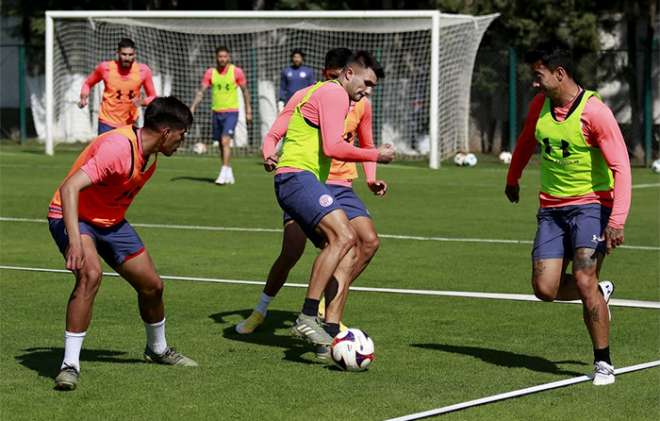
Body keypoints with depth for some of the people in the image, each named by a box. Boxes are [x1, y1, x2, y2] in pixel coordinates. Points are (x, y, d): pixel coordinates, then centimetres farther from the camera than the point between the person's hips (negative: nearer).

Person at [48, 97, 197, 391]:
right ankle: (70, 364, -28)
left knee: (152, 286, 11)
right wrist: (75, 241, -48)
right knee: (90, 274, -34)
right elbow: (69, 188, -40)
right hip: (73, 217, -8)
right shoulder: (117, 148, -31)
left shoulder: (150, 154, -2)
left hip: (110, 221, 9)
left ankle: (157, 349, 40)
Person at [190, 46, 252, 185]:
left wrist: (248, 111, 4)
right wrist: (192, 108, -10)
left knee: (225, 141, -19)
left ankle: (224, 173, -22)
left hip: (231, 112, -4)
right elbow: (201, 92, 1)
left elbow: (245, 91, 5)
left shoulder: (236, 72, -4)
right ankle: (229, 174, 21)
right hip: (216, 112, 4)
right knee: (221, 144, 9)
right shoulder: (210, 72, 2)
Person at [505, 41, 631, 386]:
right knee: (545, 289, -5)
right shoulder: (540, 105, 3)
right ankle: (600, 292, 26)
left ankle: (603, 363, -6)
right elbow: (526, 142, 25)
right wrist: (512, 179, 35)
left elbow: (621, 168, -19)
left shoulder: (594, 112, -17)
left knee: (584, 280, -20)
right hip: (551, 208, 6)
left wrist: (617, 221, -28)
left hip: (591, 205, -6)